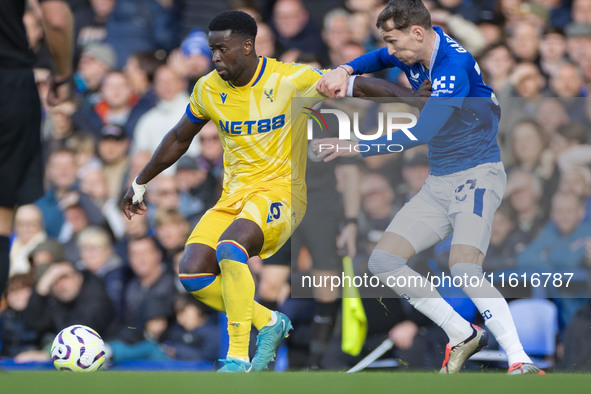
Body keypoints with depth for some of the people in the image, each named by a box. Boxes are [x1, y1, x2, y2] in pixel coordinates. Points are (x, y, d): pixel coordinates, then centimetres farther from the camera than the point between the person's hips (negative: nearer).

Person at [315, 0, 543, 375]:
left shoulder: (453, 66, -23)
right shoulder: (415, 55, 5)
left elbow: (422, 132, -32)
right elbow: (379, 58, 30)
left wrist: (360, 147, -28)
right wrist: (345, 71, 9)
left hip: (477, 175, -9)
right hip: (439, 183, 9)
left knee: (464, 268, -30)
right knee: (383, 261, 1)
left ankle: (521, 362, -30)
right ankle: (463, 335, 8)